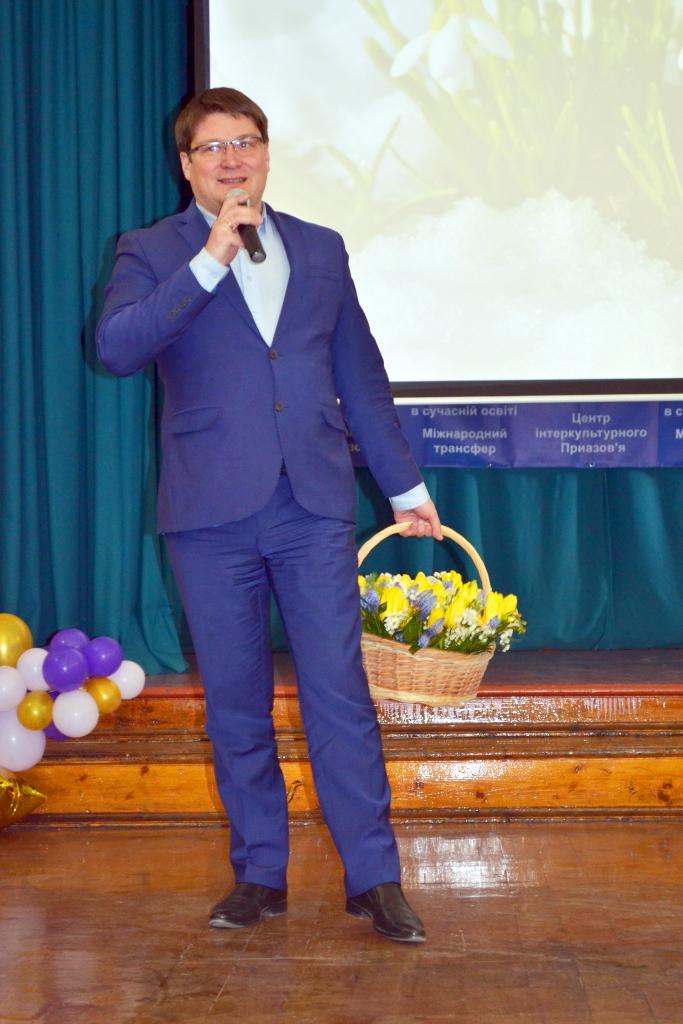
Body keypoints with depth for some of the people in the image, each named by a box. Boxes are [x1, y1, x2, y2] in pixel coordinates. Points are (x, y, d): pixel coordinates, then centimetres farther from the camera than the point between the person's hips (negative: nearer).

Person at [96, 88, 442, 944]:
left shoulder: (320, 251, 14)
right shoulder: (152, 254, 4)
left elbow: (361, 378, 19)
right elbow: (116, 348, -15)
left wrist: (404, 486, 20)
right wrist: (209, 262, -19)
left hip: (314, 508, 1)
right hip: (213, 514, -1)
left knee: (340, 696, -2)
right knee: (235, 707, 6)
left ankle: (374, 880, 4)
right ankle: (259, 875, 18)